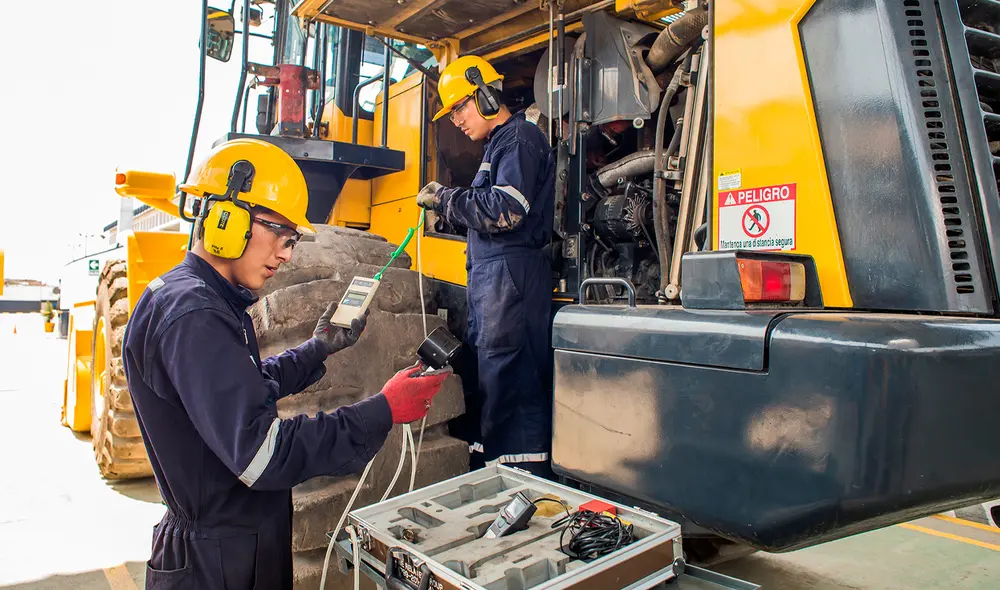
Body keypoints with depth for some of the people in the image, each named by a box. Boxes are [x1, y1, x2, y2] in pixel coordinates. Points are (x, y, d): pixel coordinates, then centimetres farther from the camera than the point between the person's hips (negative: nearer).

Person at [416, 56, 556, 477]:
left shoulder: (520, 137, -4)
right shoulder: (498, 144, 26)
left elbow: (505, 210, -18)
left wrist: (446, 200, -7)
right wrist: (446, 206, 10)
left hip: (512, 273, -10)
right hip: (488, 275, 10)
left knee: (510, 381, -10)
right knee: (479, 375, 11)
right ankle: (485, 467, 19)